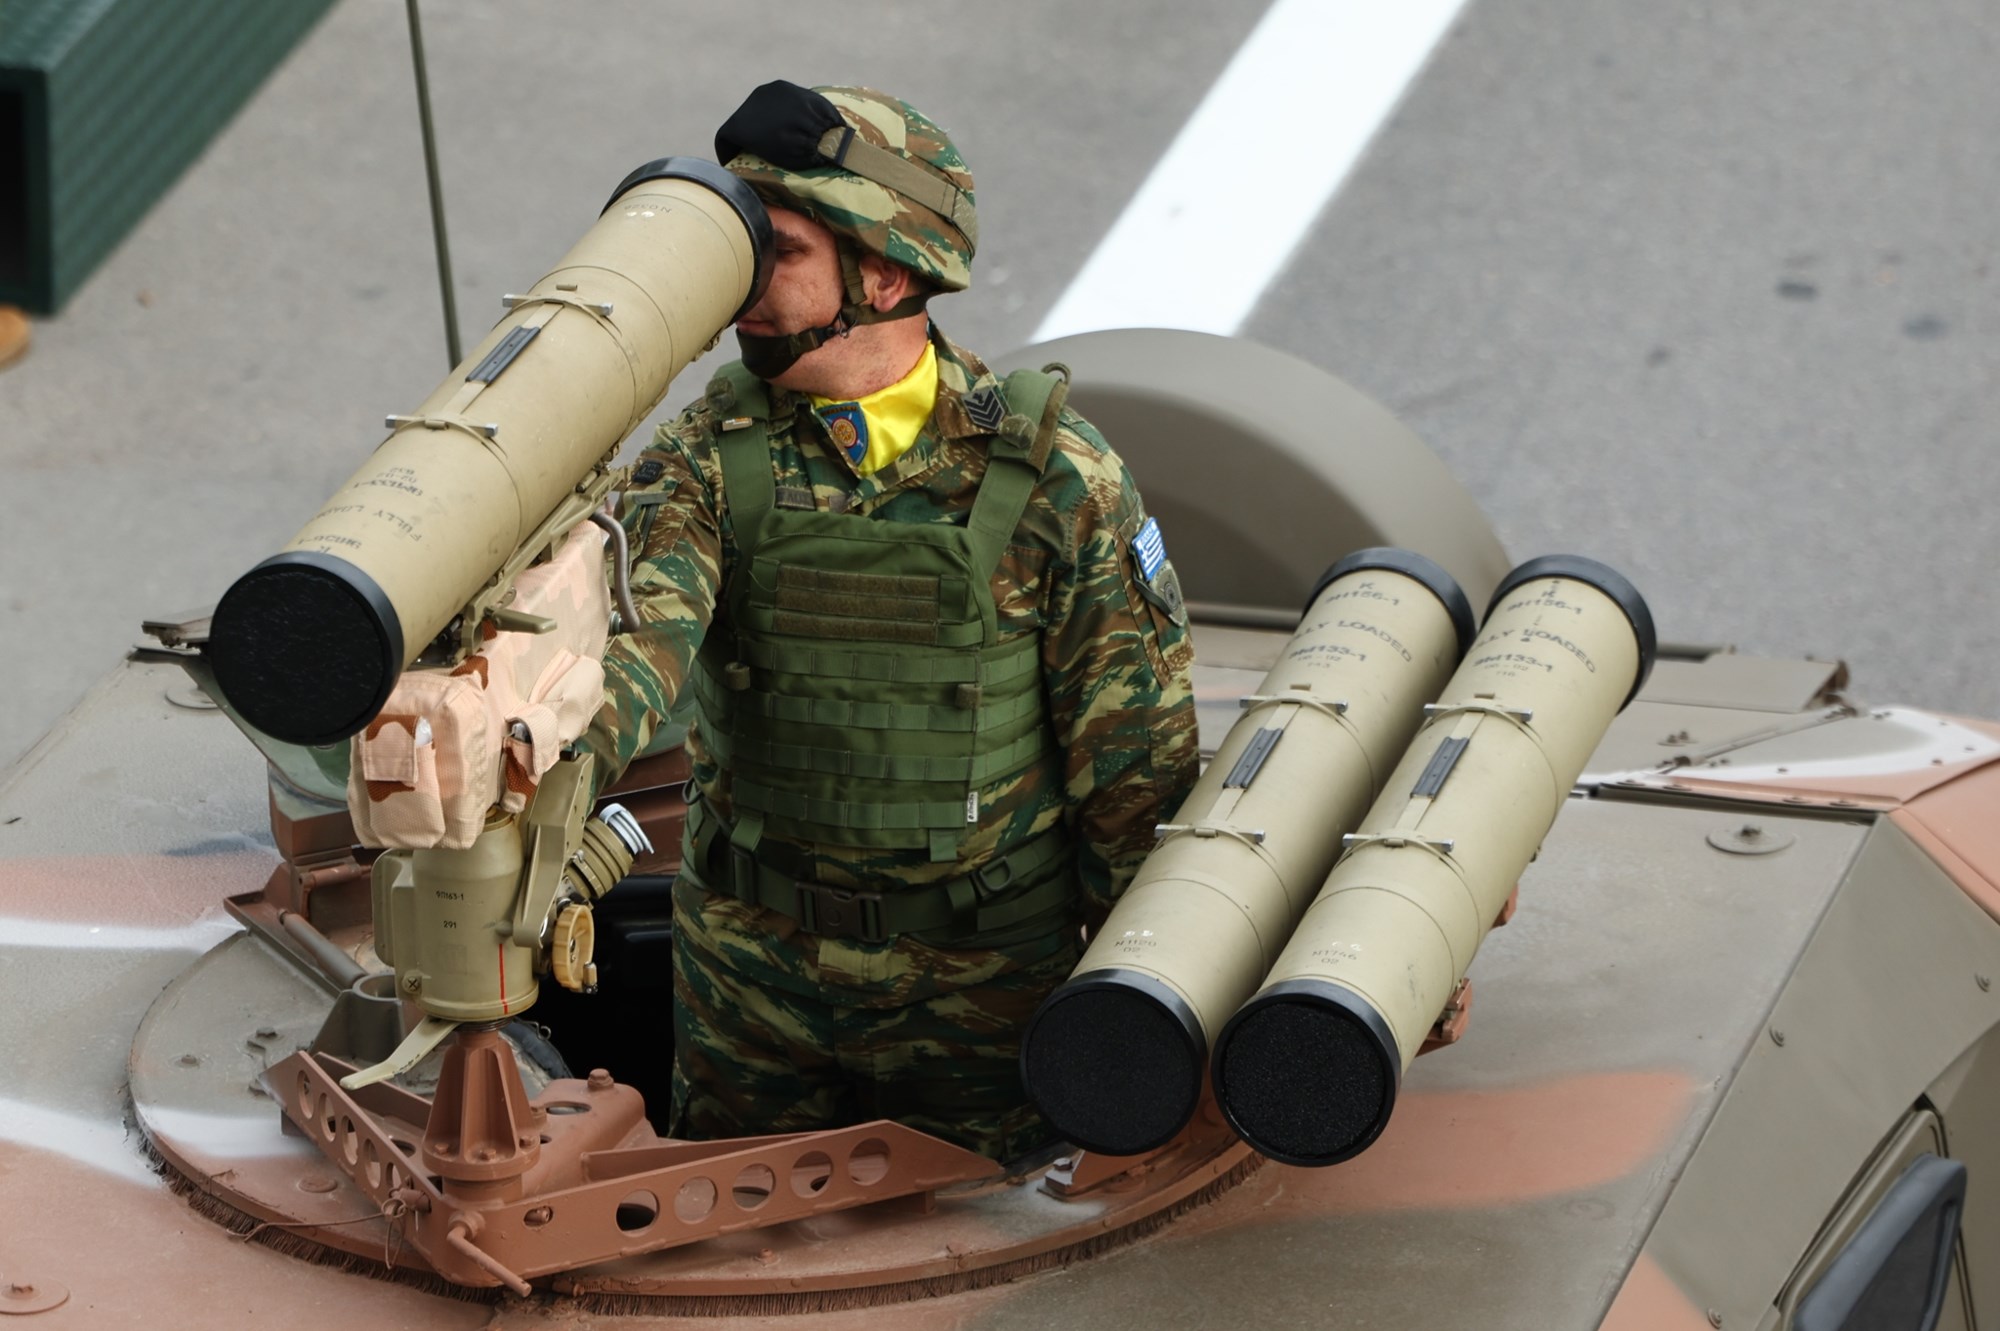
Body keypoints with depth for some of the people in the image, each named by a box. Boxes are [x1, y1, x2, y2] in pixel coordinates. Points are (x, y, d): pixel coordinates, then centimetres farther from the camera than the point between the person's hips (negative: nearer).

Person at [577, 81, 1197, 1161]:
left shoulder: (1054, 479, -12)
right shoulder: (714, 453, -7)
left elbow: (1133, 748, -6)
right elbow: (638, 622, -26)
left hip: (975, 976, -2)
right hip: (751, 962, 2)